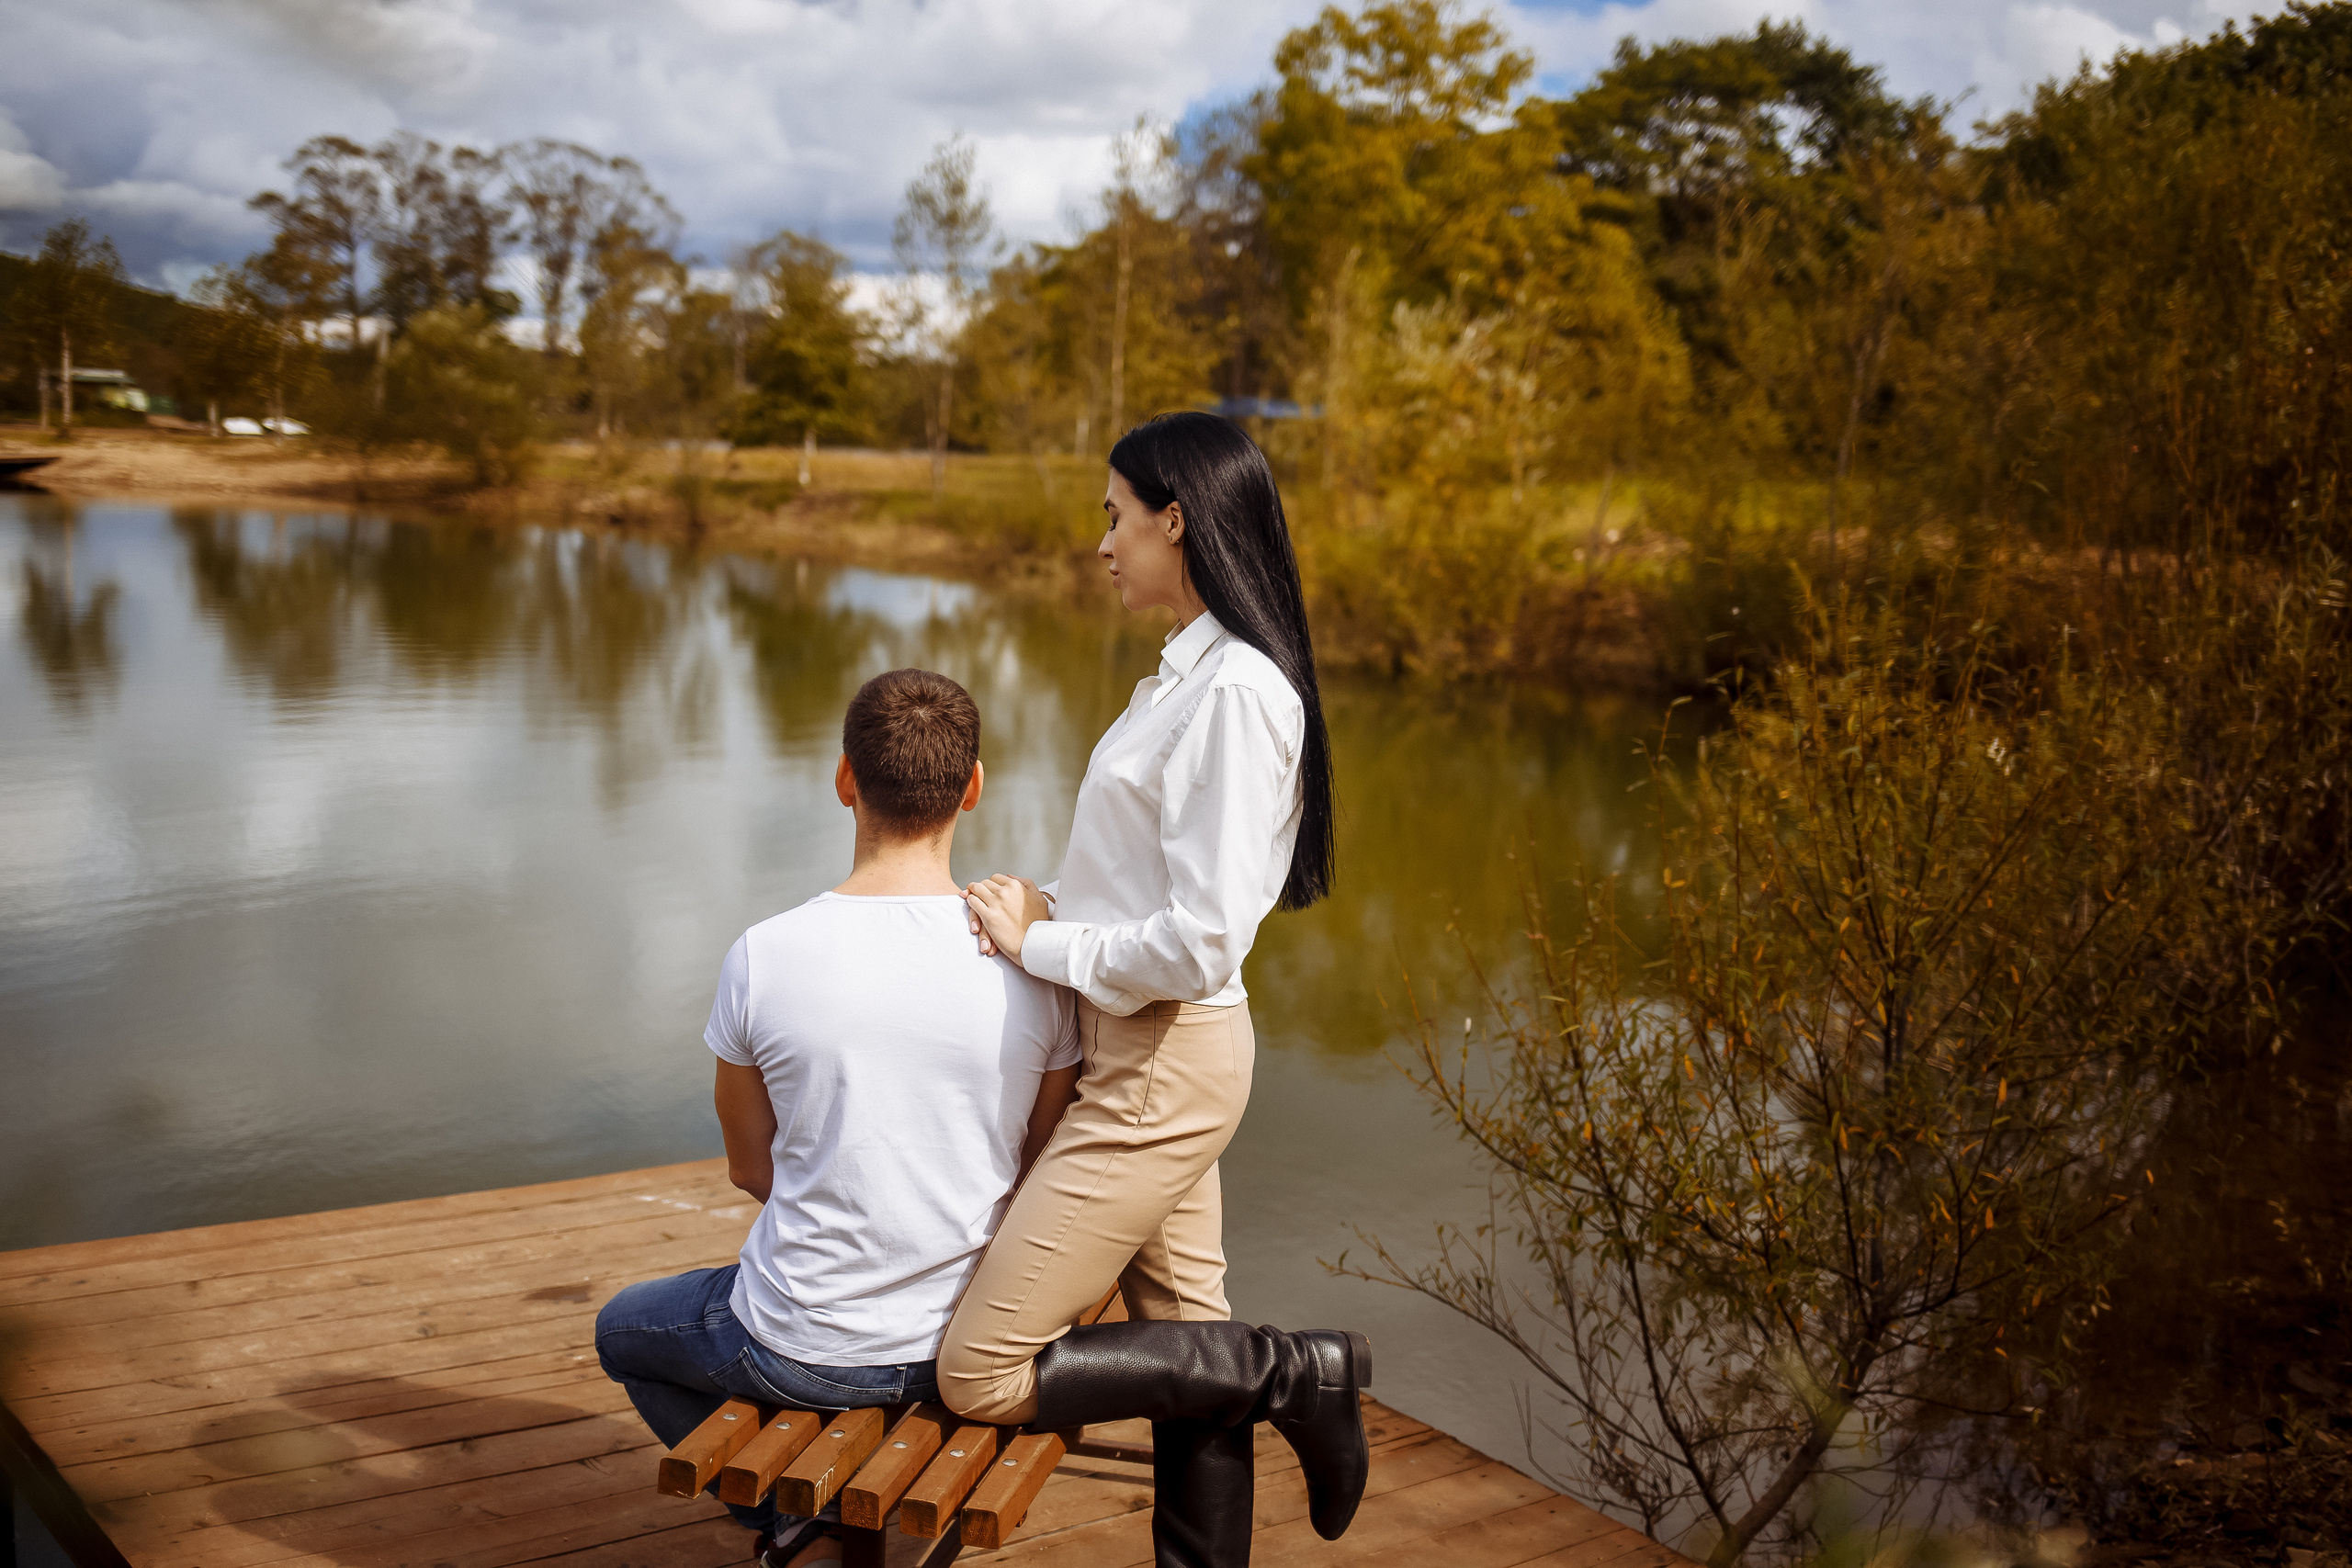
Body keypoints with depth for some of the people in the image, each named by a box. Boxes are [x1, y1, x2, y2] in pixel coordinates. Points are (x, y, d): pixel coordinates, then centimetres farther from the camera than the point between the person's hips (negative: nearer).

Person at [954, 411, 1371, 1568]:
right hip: (1153, 1061, 10)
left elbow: (1202, 939, -25)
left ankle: (1290, 1372, 3)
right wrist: (1050, 906, 3)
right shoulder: (1202, 670, 10)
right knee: (1185, 1341, 18)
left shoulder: (1232, 691, -21)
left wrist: (1039, 944, -12)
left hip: (1162, 1069, -10)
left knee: (979, 1378, -5)